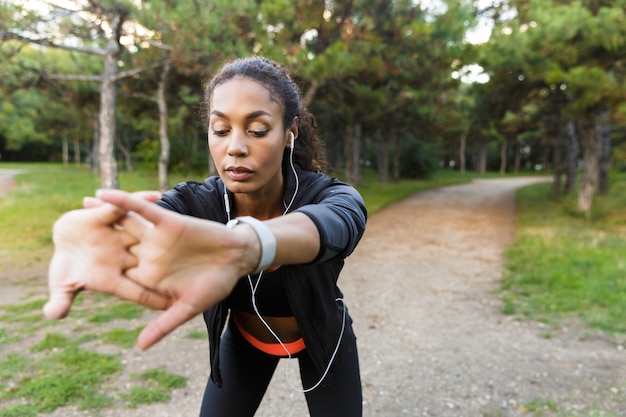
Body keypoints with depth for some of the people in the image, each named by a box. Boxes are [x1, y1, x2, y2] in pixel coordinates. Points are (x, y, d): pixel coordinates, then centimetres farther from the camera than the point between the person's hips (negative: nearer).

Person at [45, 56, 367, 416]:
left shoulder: (328, 196, -32)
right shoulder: (195, 203, -25)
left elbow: (336, 225, -55)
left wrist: (243, 243, -77)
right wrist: (82, 234, -69)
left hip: (321, 338, -1)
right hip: (244, 338, 2)